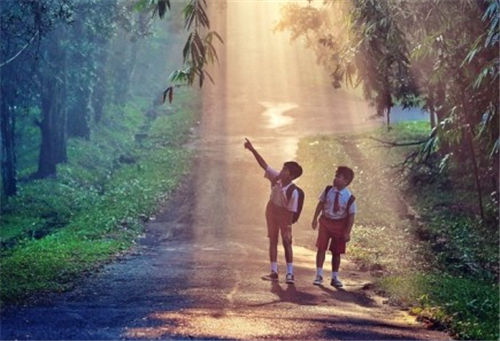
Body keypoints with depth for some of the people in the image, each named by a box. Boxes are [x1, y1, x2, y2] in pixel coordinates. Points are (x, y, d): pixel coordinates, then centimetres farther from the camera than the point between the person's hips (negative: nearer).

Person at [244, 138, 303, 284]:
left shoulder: (293, 192, -29)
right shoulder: (276, 178, -16)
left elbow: (290, 212, -26)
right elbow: (264, 165, -14)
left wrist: (287, 229, -25)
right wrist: (253, 150, -19)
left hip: (284, 215, -6)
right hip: (271, 212, 6)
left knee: (286, 243, -3)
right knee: (273, 241, 8)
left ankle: (289, 274, -1)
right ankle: (274, 272, 12)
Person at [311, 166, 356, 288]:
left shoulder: (349, 198, -14)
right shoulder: (328, 190, -7)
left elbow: (351, 216, -10)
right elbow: (321, 203, 6)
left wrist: (347, 232, -12)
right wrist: (315, 218, 4)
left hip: (339, 225, -1)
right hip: (325, 222, 1)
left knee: (336, 252, 9)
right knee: (321, 248, -4)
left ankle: (335, 277, 21)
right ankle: (319, 275, 4)